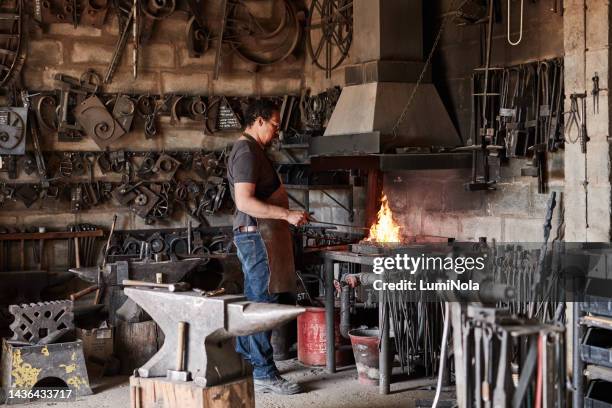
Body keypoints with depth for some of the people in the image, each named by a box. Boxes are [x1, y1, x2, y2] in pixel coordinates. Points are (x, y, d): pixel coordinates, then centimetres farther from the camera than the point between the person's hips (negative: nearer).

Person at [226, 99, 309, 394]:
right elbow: (245, 201, -24)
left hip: (256, 236, 11)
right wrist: (287, 214, -24)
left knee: (254, 304, 14)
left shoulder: (251, 150, 18)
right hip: (257, 236, -11)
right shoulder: (247, 152, -15)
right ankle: (264, 374, -1)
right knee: (263, 304, -7)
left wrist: (287, 215, 22)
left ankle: (242, 365, 22)